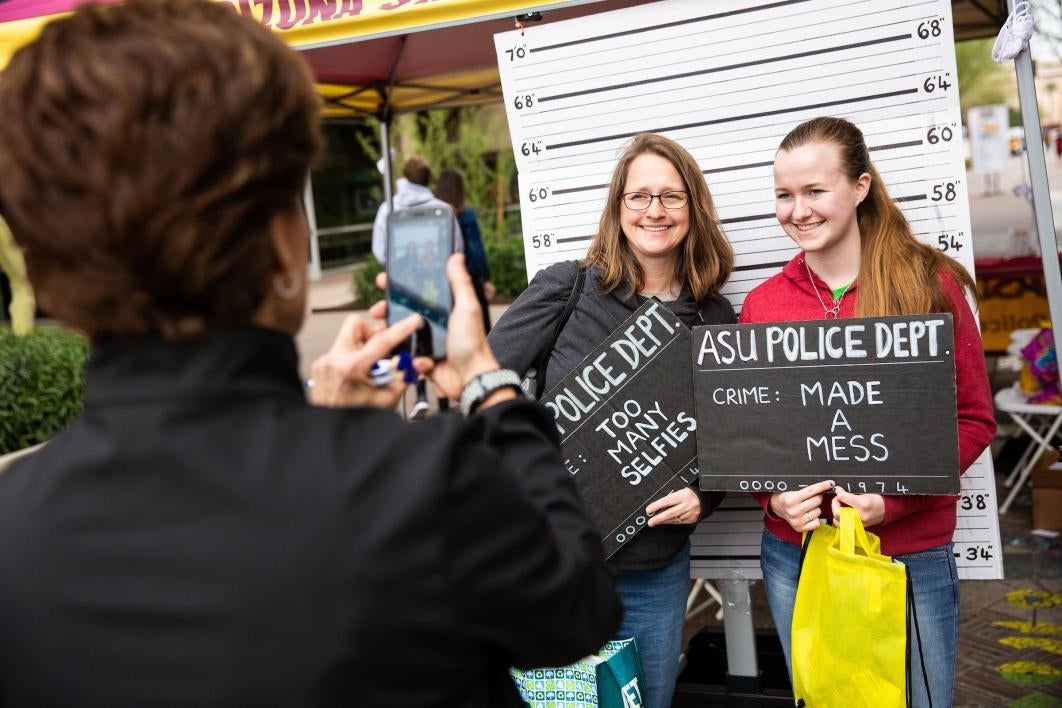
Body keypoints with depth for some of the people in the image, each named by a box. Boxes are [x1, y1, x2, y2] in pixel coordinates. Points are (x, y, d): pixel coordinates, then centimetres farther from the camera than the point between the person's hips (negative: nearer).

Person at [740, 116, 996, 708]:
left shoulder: (930, 283, -4)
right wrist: (774, 496, -13)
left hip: (911, 555, -2)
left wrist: (891, 498, -16)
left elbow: (974, 419, -3)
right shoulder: (762, 303, 2)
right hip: (794, 554, 2)